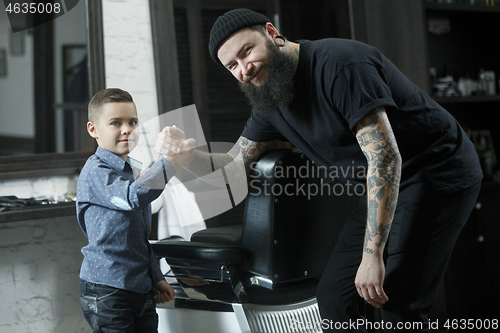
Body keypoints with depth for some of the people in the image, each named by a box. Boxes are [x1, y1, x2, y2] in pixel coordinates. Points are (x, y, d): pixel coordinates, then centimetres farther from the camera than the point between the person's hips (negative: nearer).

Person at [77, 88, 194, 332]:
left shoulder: (134, 173, 17)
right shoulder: (95, 172, -12)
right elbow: (133, 196, -32)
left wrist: (156, 278, 21)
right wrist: (171, 160, -32)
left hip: (141, 290, 8)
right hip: (107, 291, -8)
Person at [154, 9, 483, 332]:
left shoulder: (339, 65, -24)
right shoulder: (269, 104, 5)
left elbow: (385, 158, -29)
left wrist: (372, 255, -30)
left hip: (439, 175, -8)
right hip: (383, 188, 9)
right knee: (334, 298, 3)